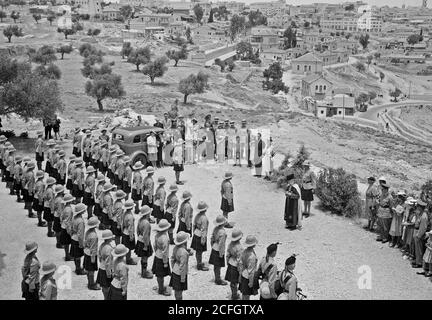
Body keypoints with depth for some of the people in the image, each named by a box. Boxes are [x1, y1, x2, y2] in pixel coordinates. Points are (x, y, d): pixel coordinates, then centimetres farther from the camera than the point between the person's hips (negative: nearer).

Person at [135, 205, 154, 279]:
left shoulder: (140, 220, -1)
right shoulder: (146, 223, -29)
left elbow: (137, 230, 12)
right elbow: (145, 235, -26)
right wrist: (146, 246, -19)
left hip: (140, 240, 9)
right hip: (145, 242, -9)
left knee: (143, 258, 23)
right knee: (145, 258, 6)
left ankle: (144, 270, 38)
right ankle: (144, 273, 19)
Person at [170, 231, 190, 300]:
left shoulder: (176, 248, -5)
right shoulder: (183, 252, -30)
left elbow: (172, 259, 8)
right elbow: (182, 266, -25)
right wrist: (183, 278, -16)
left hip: (175, 271, 8)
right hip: (180, 273, -8)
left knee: (176, 290, 22)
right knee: (179, 291, 8)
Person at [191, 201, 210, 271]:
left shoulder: (197, 215, -1)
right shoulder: (204, 218, -24)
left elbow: (194, 225, 10)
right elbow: (203, 229, -21)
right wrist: (203, 239, -16)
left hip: (196, 234, 8)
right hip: (200, 236, -8)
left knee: (197, 251, 19)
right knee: (199, 251, 5)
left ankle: (199, 262, 34)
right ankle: (199, 266, 16)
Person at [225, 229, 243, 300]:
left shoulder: (230, 244, -6)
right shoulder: (239, 248, -27)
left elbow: (227, 255, 6)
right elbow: (239, 260, -22)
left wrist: (228, 263, 20)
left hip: (230, 264, 7)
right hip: (235, 267, -7)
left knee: (232, 282, 21)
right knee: (234, 283, 9)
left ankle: (234, 294, 38)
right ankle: (234, 296, 24)